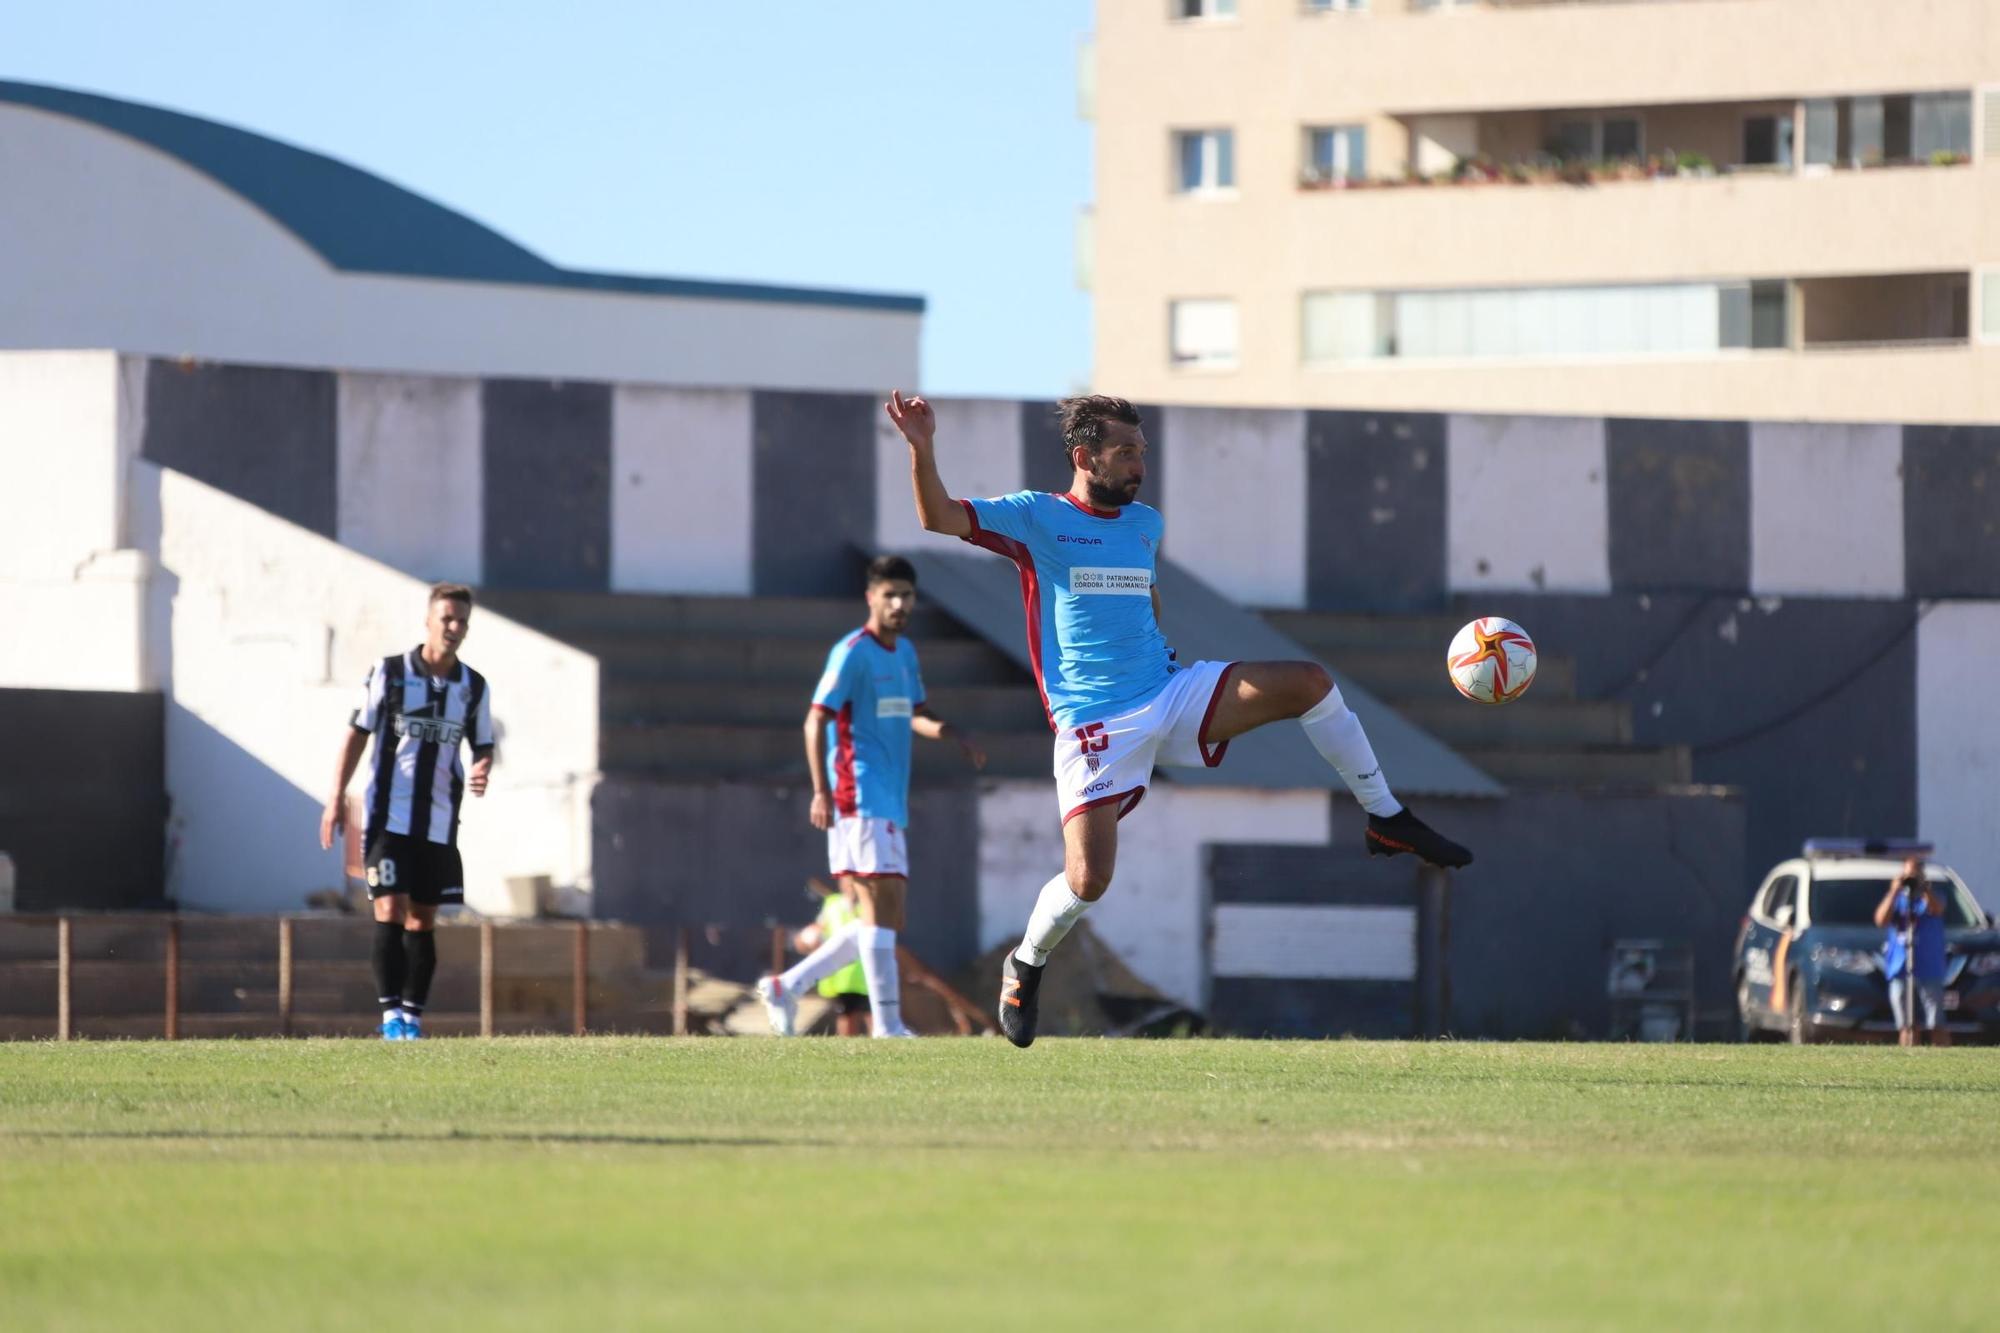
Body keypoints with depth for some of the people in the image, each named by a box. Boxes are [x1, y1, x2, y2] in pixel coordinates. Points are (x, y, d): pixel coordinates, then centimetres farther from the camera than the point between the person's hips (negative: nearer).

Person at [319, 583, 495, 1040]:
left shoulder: (474, 687, 6)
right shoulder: (389, 673, -2)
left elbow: (484, 745, 14)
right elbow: (357, 733, 2)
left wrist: (481, 771, -10)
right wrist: (336, 797, -3)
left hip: (439, 825, 3)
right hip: (389, 817, -3)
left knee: (422, 919, 6)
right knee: (390, 910, -12)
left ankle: (412, 1016, 11)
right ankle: (390, 1011, -13)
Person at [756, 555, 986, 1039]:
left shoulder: (905, 652, 17)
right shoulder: (852, 653, -8)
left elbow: (916, 715, 28)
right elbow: (816, 720, -11)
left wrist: (953, 734, 7)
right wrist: (822, 791, -20)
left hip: (890, 807, 9)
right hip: (860, 799, -9)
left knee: (882, 919, 8)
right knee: (882, 905, -13)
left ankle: (786, 987, 15)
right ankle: (887, 1026, -14)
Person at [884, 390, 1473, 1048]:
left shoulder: (1145, 523, 13)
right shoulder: (1037, 518, -5)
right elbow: (939, 518, -15)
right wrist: (922, 450, -31)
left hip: (1171, 694, 5)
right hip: (1096, 723, -5)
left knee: (1309, 682, -11)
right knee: (1088, 880, -16)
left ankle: (1389, 822, 1)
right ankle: (1025, 965, 16)